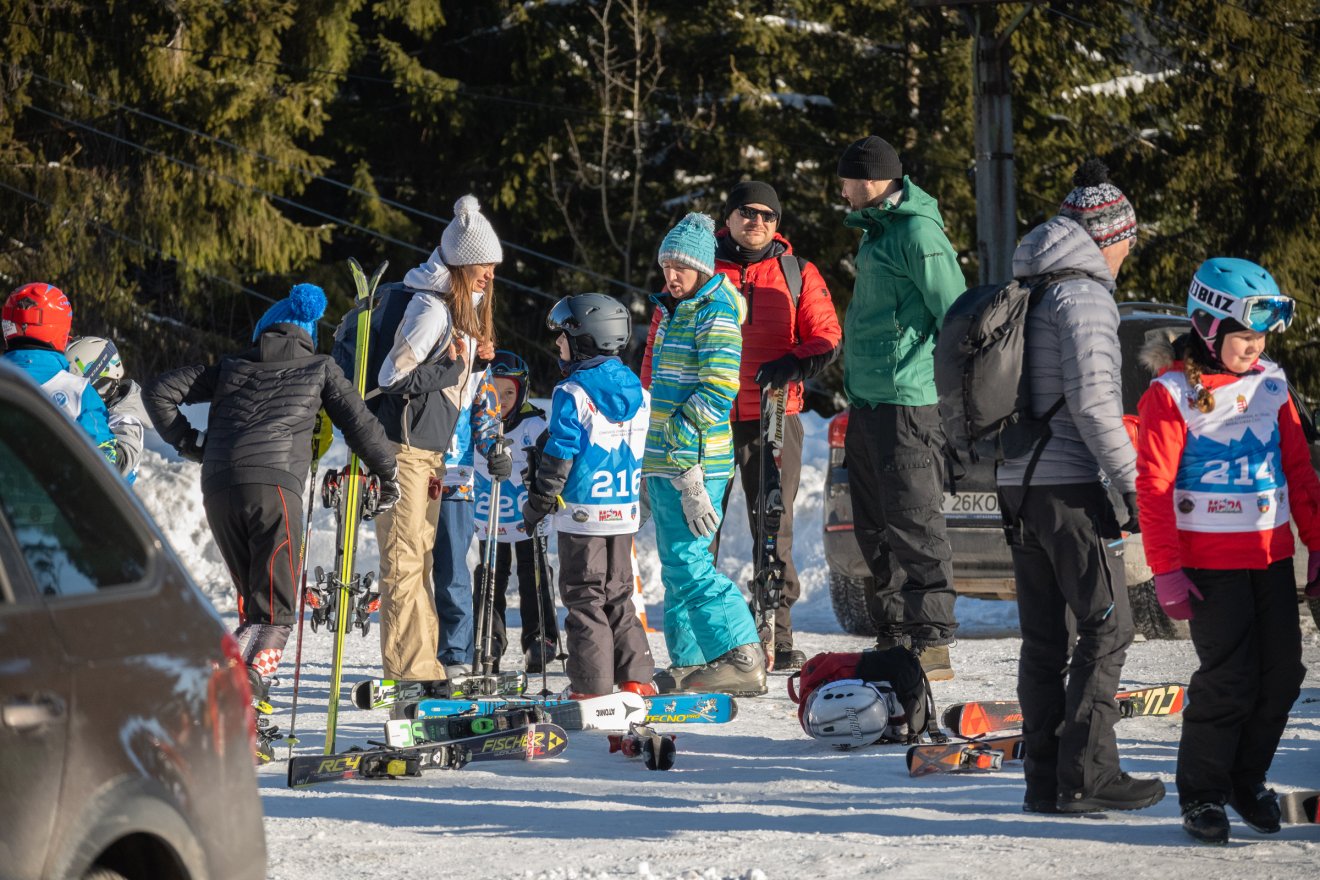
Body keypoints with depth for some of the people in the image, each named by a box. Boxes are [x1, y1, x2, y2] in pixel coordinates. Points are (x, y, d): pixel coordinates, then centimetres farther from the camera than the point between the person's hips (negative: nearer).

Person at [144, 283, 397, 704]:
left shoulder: (231, 367, 26)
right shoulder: (320, 368, 19)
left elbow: (158, 391, 21)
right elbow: (359, 424, 18)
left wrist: (188, 443, 27)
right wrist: (387, 474, 33)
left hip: (217, 491, 4)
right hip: (275, 485, -4)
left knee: (254, 600, 16)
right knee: (275, 609, -5)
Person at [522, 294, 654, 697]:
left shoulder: (572, 394, -13)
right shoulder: (637, 391, 8)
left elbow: (559, 456, -13)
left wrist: (538, 503, -2)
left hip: (582, 511, -6)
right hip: (625, 511, 6)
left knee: (583, 596, 0)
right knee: (618, 596, 15)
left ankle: (591, 684, -2)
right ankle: (635, 678, 11)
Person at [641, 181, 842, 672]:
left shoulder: (797, 274, 9)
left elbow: (827, 337, 6)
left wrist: (794, 365, -14)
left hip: (774, 416, 0)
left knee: (774, 530, 2)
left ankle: (777, 639, 7)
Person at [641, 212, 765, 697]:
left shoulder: (715, 314, -10)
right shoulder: (674, 311, 19)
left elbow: (718, 391, -18)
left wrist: (682, 435, -20)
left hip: (696, 461, -10)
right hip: (665, 460, 10)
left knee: (688, 562, -14)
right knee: (676, 567, 11)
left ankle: (743, 660, -15)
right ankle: (689, 662, 16)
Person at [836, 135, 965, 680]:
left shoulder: (918, 232, -13)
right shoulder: (878, 229, 19)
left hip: (906, 404, -11)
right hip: (869, 403, 11)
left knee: (913, 523, -9)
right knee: (876, 527, 14)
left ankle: (932, 642, -7)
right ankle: (894, 635, 21)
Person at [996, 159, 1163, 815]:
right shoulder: (1083, 292, -11)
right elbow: (1092, 399, -19)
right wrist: (1132, 480, -15)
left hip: (1016, 483, 9)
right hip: (1069, 487, -9)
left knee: (1043, 635, 11)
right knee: (1106, 627, -4)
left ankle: (1044, 778, 12)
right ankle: (1087, 776, -7)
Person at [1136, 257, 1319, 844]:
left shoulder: (1269, 386, 8)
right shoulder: (1172, 394, -8)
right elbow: (1153, 486, -9)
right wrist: (1166, 569, -12)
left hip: (1272, 554, 5)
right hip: (1209, 560, -5)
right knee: (1228, 680, -8)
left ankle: (1248, 779, 23)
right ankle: (1202, 794, 7)